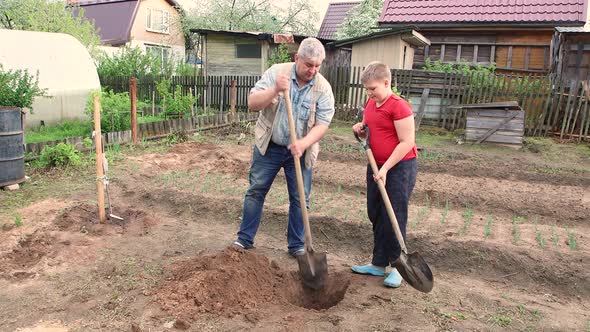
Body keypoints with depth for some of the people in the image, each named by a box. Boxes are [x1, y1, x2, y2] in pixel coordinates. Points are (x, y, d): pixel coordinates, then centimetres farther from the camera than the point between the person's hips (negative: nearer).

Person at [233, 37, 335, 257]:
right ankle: (245, 239, 19)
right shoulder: (276, 72, -9)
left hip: (300, 151, 1)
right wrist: (275, 90, -31)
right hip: (269, 146, 0)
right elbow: (252, 103, -14)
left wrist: (304, 143, -30)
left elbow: (322, 124, -12)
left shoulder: (323, 88, -8)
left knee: (300, 199, 6)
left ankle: (296, 245, 22)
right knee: (256, 191, 5)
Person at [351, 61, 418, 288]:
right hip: (376, 166, 9)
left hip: (399, 167, -8)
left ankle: (396, 266, 13)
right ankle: (379, 264, 24)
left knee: (394, 218, -3)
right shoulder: (370, 103, 9)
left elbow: (407, 142, -19)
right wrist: (360, 129, 0)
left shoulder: (399, 106, -16)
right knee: (376, 215, 12)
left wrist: (386, 168, -21)